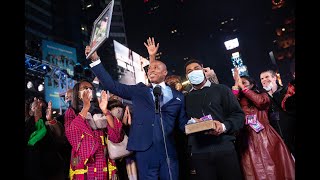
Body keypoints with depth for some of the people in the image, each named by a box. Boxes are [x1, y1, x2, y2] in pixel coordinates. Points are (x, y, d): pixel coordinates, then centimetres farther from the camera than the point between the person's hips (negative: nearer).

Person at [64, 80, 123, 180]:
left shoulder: (100, 112, 5)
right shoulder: (71, 112, 3)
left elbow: (117, 137, -7)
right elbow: (70, 135, -16)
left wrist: (105, 111, -14)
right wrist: (85, 107, -19)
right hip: (82, 165, -2)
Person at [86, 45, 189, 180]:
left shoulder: (178, 96, 8)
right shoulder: (139, 91, 7)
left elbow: (183, 123, 8)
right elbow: (112, 85, 2)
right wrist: (95, 59, -4)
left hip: (168, 152, 1)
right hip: (145, 150, 0)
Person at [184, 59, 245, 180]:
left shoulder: (221, 89, 7)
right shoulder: (186, 98, 14)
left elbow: (238, 115, 2)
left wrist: (224, 126, -15)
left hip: (224, 148, -1)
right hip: (198, 152, 2)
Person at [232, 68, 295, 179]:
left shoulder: (262, 95, 11)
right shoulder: (239, 101, 15)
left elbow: (261, 101, -13)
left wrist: (242, 86, -8)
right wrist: (236, 85, -5)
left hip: (266, 137, -1)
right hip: (249, 140, 2)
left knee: (273, 168, 1)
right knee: (255, 171, 3)